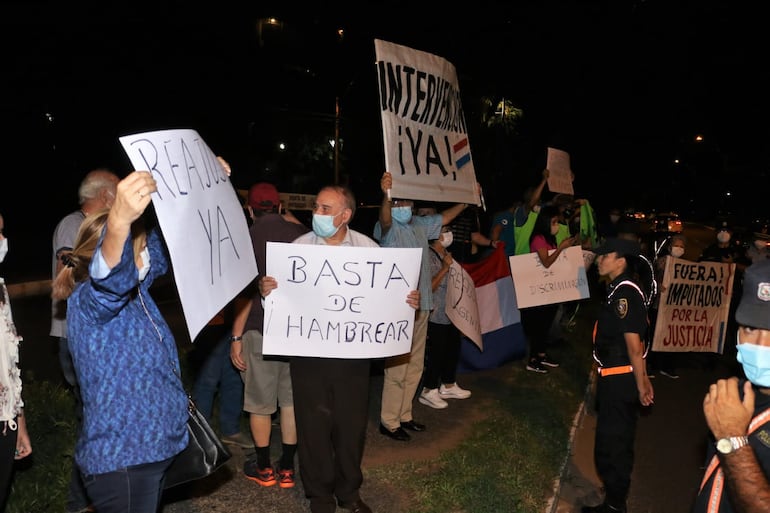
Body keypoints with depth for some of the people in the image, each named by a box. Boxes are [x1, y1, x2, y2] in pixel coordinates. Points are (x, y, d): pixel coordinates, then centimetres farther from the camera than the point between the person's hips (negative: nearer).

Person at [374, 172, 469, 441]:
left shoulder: (420, 225, 13)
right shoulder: (388, 228, -10)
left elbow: (444, 217, 28)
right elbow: (385, 220, -34)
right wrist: (386, 196, -53)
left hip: (421, 306, 8)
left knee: (414, 366, 15)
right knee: (397, 367, -4)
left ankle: (404, 415, 27)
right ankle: (389, 422, 9)